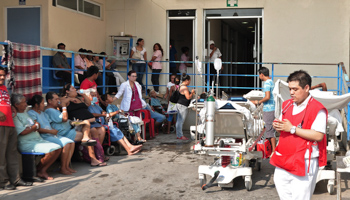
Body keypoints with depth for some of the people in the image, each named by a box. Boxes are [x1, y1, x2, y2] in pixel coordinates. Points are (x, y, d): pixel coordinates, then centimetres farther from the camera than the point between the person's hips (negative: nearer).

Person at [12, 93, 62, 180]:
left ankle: (43, 171, -1)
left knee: (58, 148, -6)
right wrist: (35, 126, -6)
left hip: (38, 139, 10)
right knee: (52, 150, -25)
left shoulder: (25, 112, 19)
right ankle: (38, 169, -2)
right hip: (27, 143, -10)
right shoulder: (14, 116, -10)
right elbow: (22, 132, -20)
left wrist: (36, 124, -3)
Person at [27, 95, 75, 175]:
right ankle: (62, 168, -14)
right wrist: (51, 131, -14)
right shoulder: (31, 113, -6)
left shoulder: (43, 113, 24)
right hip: (44, 137, -9)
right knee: (66, 145, -24)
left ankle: (66, 166, -4)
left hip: (52, 135, 9)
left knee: (72, 143, -6)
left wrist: (54, 130, 1)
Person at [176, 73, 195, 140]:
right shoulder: (185, 87, -17)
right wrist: (192, 92, -3)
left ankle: (179, 134, 19)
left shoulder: (180, 86, 15)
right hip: (183, 106, -11)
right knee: (181, 121, -5)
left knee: (179, 121, 13)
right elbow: (188, 97, -19)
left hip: (179, 104, 11)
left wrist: (192, 93, 20)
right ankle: (180, 135, -1)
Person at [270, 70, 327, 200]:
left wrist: (292, 129, -22)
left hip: (304, 162, -7)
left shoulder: (317, 109, -12)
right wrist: (278, 127, -3)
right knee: (280, 185, 14)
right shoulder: (287, 105, 11)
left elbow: (318, 136, -22)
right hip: (283, 160, 7)